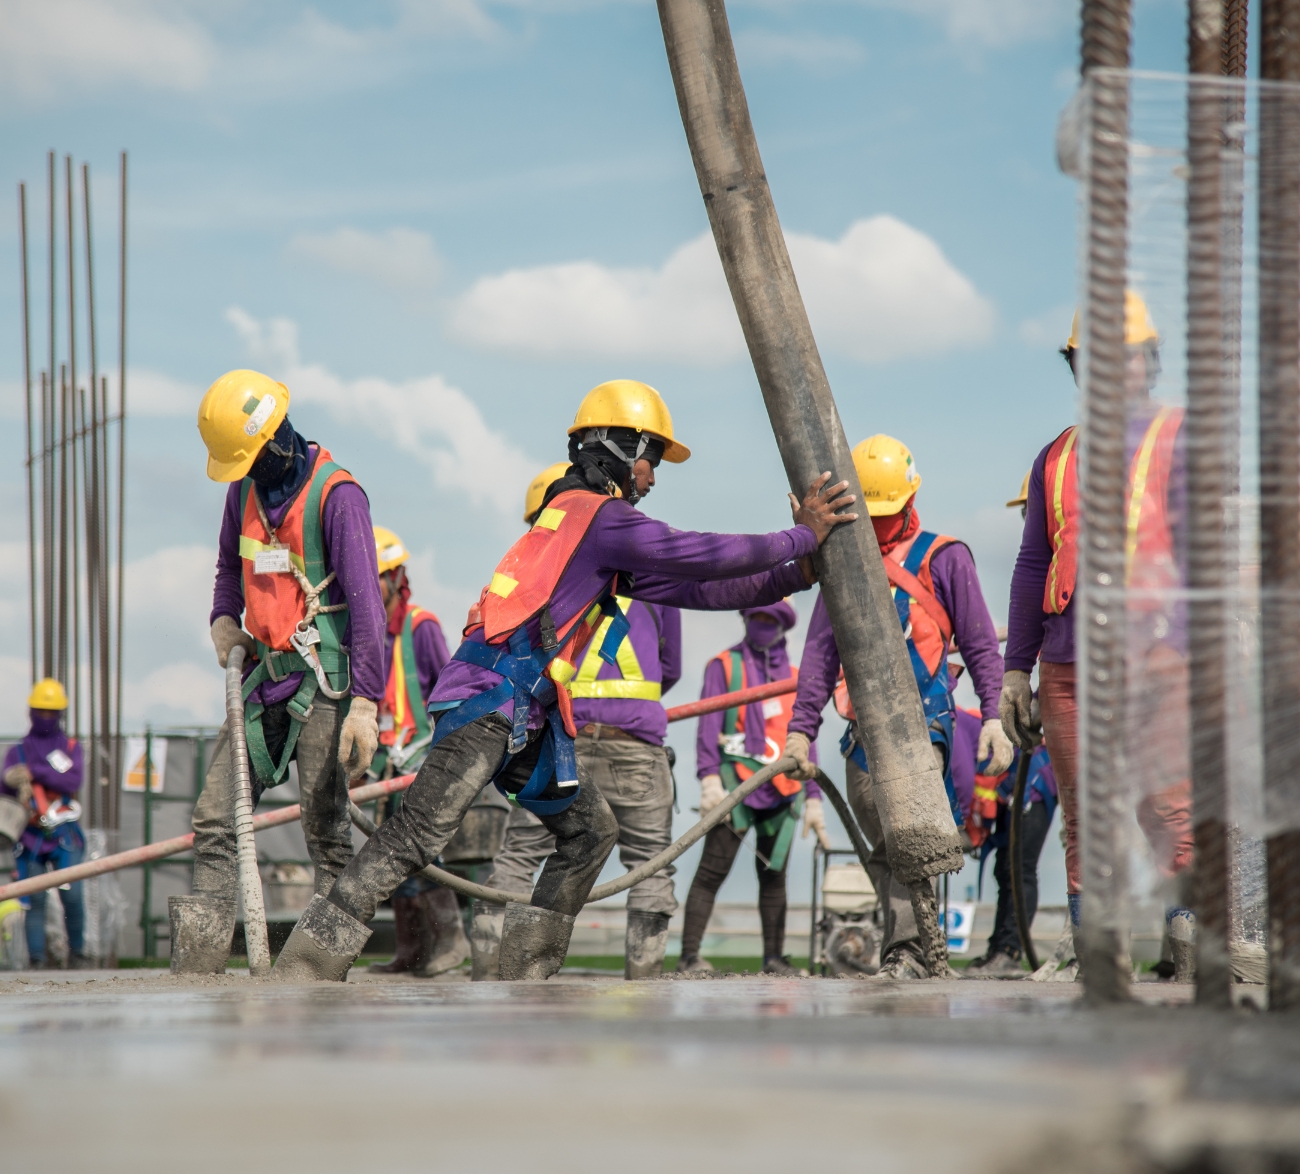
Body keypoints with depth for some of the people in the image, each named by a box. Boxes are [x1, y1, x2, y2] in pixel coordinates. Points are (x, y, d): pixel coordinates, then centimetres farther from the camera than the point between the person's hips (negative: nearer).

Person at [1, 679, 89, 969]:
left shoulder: (71, 747, 13)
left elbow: (73, 781, -5)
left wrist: (34, 772, -15)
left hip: (64, 835, 0)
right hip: (31, 834, 0)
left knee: (72, 895, -10)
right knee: (34, 899, -4)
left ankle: (77, 952, 5)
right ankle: (36, 960, -1)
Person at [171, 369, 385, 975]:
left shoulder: (335, 494, -13)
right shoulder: (244, 489, 10)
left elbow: (366, 600, -18)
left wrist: (365, 700, -24)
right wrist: (224, 618, 7)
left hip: (323, 681, -7)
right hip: (264, 676, 7)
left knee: (325, 828, -9)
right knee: (214, 818, 1)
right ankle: (194, 965, 2)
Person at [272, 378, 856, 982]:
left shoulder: (603, 531, 24)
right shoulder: (599, 513, -5)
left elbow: (695, 587, 22)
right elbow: (699, 556, -11)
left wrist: (796, 574, 19)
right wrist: (801, 538, -2)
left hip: (529, 718, 11)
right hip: (491, 701, -11)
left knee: (590, 830, 15)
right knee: (416, 835, -17)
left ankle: (526, 972, 14)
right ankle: (307, 965, -20)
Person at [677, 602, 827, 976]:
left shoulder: (793, 676, 19)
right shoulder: (725, 665, 6)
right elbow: (709, 724, -3)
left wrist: (813, 797, 14)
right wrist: (709, 777, -17)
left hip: (782, 790, 4)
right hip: (737, 783, -4)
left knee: (774, 874, 5)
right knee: (712, 871, -10)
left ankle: (774, 958, 10)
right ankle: (689, 956, -12)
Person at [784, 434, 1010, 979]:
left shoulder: (944, 558, 5)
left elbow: (980, 646, 6)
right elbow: (820, 652, 16)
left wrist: (994, 716, -5)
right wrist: (801, 727, 8)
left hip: (924, 723, -5)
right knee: (884, 847, 3)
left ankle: (906, 950, -23)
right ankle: (915, 945, 11)